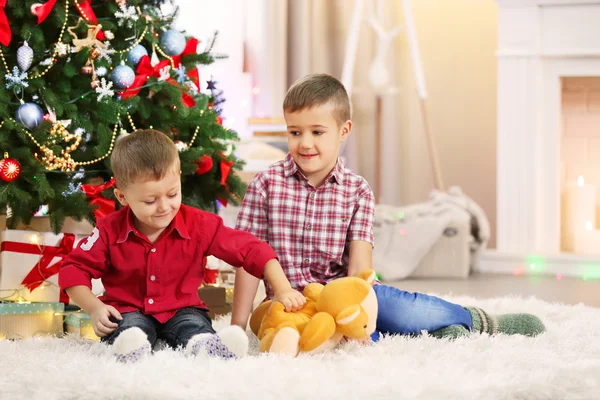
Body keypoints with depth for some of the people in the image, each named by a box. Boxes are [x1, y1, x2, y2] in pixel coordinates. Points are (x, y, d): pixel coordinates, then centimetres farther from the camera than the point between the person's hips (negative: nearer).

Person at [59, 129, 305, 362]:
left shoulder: (199, 225, -8)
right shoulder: (111, 231, -9)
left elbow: (252, 251, -7)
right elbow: (75, 270, -1)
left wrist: (282, 290, -16)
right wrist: (94, 308, -17)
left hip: (181, 310, 0)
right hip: (128, 311, 0)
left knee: (194, 323, -32)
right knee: (132, 326, -34)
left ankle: (202, 346, -65)